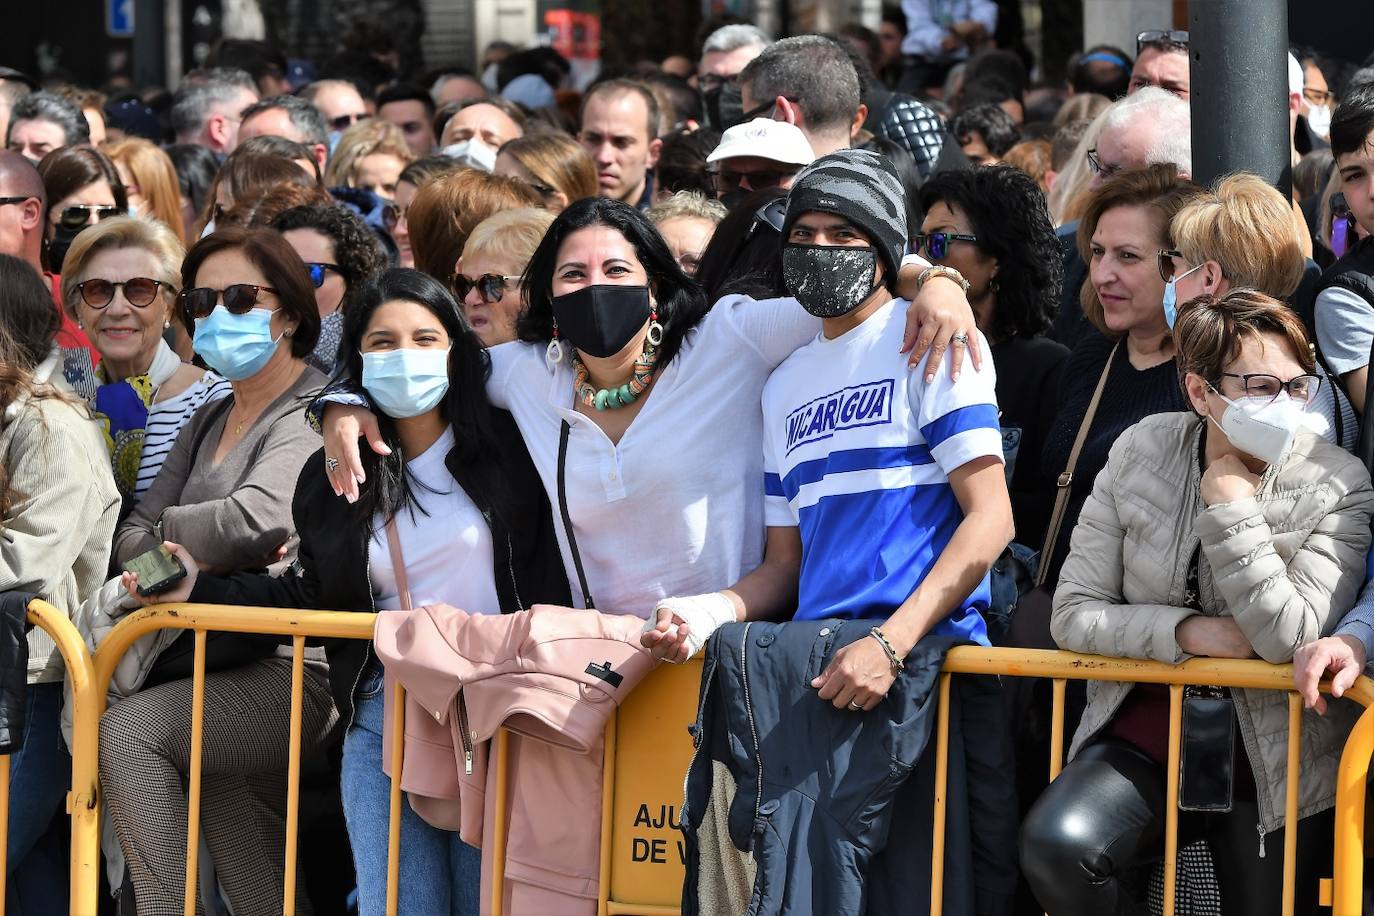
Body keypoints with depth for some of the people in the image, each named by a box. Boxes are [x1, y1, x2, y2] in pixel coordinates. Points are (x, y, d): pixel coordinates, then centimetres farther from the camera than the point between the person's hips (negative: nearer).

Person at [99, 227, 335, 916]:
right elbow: (132, 537, 16)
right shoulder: (208, 424, 22)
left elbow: (253, 522, -21)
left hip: (295, 673, -8)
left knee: (126, 730, -23)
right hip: (222, 670, 8)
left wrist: (167, 533, -1)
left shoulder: (311, 418, -5)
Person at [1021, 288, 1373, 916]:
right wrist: (1188, 632, -17)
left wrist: (1229, 502, -18)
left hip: (1271, 763, -1)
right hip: (1143, 739, 1)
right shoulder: (1140, 454, -2)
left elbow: (1288, 636, -21)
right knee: (1056, 845, -27)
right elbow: (1073, 614, -2)